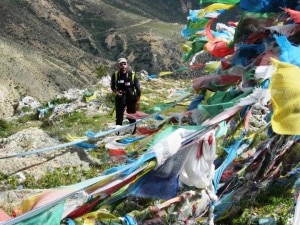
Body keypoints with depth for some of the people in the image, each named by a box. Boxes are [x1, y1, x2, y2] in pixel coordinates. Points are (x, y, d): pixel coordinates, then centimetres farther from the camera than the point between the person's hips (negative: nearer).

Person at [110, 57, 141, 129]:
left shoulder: (132, 75, -9)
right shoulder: (115, 75, -5)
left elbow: (138, 89, -3)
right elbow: (112, 86, 10)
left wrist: (137, 102, -5)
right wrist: (116, 92, -12)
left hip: (131, 99, -1)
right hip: (120, 99, 1)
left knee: (132, 118, 5)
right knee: (119, 118, 5)